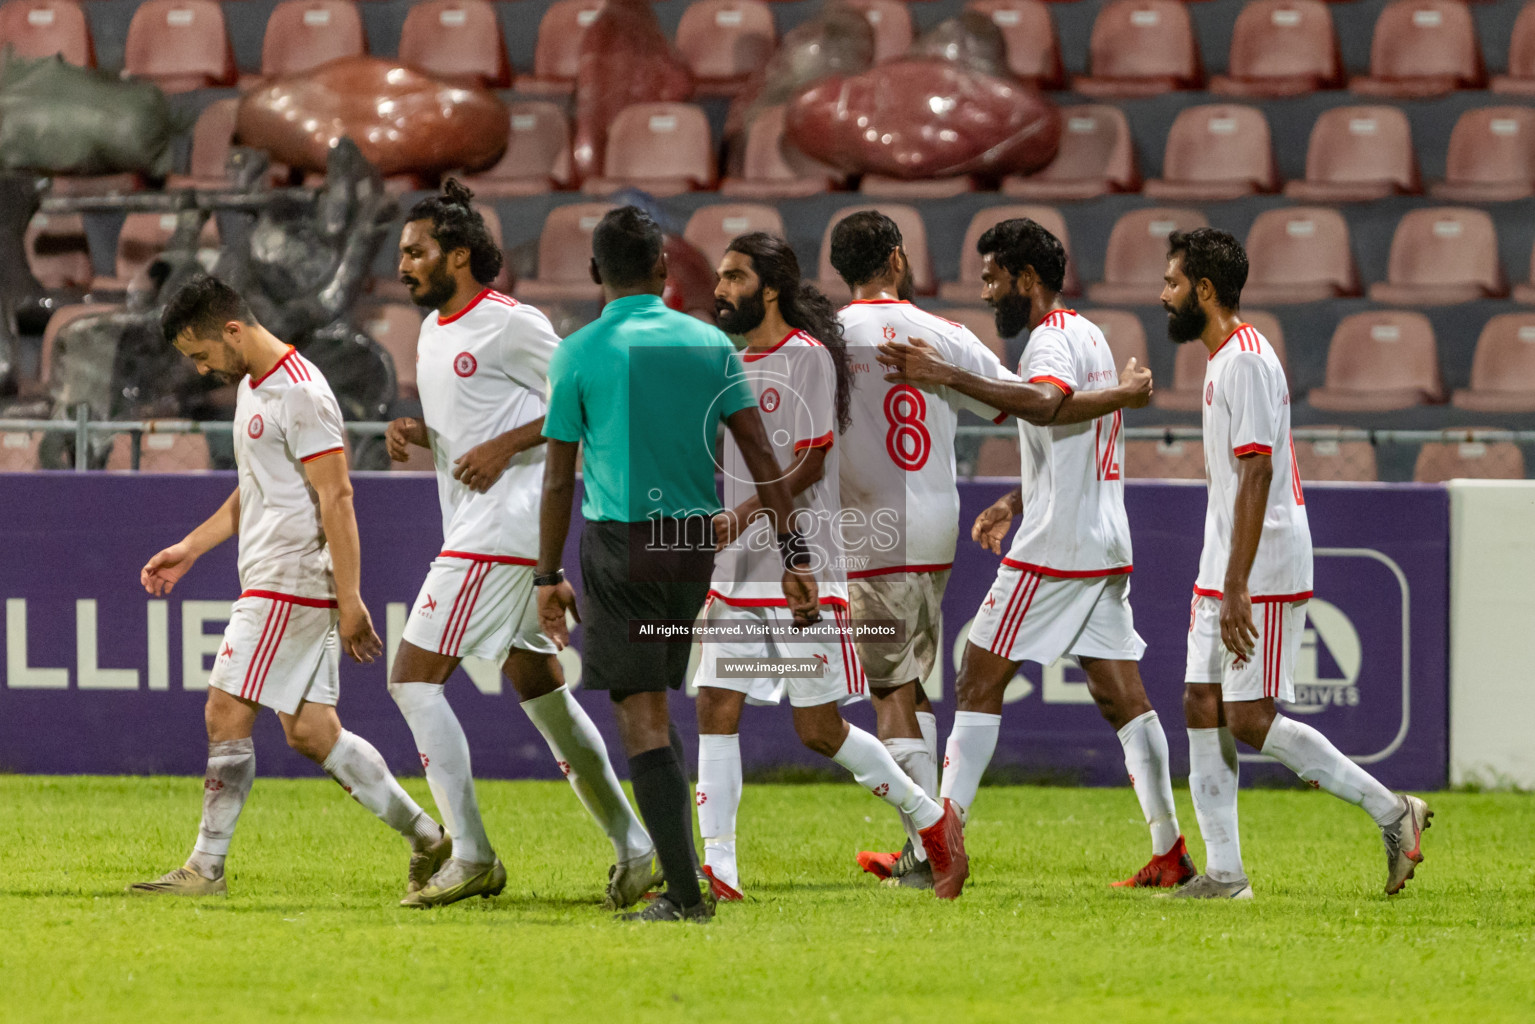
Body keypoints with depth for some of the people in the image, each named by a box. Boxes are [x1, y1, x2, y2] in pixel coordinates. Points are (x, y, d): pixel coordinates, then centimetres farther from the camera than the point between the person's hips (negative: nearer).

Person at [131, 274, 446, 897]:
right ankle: (428, 841, 10)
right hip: (270, 581, 10)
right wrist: (190, 549, 23)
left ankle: (206, 868, -2)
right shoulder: (252, 387, 16)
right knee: (309, 731, 7)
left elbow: (336, 499, -18)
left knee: (226, 715, -8)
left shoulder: (301, 395, -15)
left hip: (291, 583, -10)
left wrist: (350, 601, -21)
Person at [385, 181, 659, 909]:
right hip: (473, 529, 10)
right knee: (541, 691, 12)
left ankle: (471, 855, -11)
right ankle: (635, 849, 18)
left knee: (414, 678, -12)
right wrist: (416, 434, 6)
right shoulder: (433, 330, 16)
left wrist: (504, 446, -19)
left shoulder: (510, 324, -11)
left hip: (503, 527, -10)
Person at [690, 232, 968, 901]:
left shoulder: (807, 356, -9)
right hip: (738, 575, 7)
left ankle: (929, 819, 16)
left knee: (819, 730, -4)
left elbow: (810, 464, -15)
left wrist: (743, 516, -26)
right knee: (716, 709, -4)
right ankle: (718, 870, -5)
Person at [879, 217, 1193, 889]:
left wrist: (947, 377, -42)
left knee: (980, 680, -4)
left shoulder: (1054, 341, -12)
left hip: (1053, 552, -9)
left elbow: (1045, 404, -36)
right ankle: (1170, 852, 3)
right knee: (1121, 694, 7)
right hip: (1106, 549, 9)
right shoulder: (1088, 337, 19)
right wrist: (1013, 503, 22)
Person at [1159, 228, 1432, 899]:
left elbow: (1255, 476, -23)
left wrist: (1237, 587, -26)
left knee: (1249, 720, -10)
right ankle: (1224, 874, 6)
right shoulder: (1223, 359, 16)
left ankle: (1392, 812, -2)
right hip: (1223, 573, 10)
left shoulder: (1247, 362, -16)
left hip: (1262, 573, -10)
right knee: (1203, 708, 5)